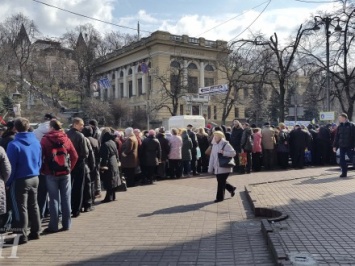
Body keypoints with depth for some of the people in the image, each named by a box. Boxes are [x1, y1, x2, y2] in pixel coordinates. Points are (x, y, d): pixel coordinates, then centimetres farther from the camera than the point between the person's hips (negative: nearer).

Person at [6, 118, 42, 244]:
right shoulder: (36, 142, 2)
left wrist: (8, 182, -4)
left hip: (20, 180, -6)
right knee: (33, 206, 15)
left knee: (21, 208, 3)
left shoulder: (14, 144, -17)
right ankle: (35, 232, 24)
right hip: (34, 178, 6)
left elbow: (11, 166, -14)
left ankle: (22, 235, 9)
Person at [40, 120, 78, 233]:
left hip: (51, 173, -2)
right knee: (66, 198, 7)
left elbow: (40, 156, -9)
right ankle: (66, 224, 13)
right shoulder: (66, 139, 2)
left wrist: (43, 170, 3)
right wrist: (69, 168, 9)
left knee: (54, 199, 3)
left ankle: (53, 226, 6)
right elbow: (74, 156, -1)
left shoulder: (45, 139, -6)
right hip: (65, 173, 2)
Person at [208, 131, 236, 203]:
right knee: (220, 181, 14)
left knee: (221, 183, -3)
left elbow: (233, 153, -15)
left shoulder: (226, 144, -9)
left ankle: (220, 197, 9)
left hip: (224, 168, -7)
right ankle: (231, 189, 37)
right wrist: (210, 168, 9)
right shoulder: (214, 145, 10)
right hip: (217, 167, 7)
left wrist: (223, 152, -24)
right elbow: (212, 157, 11)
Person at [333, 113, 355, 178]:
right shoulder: (339, 127, 9)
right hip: (342, 146, 4)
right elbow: (336, 137, 11)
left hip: (349, 146, -4)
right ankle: (344, 173, 9)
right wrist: (335, 146, 6)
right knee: (342, 160, 2)